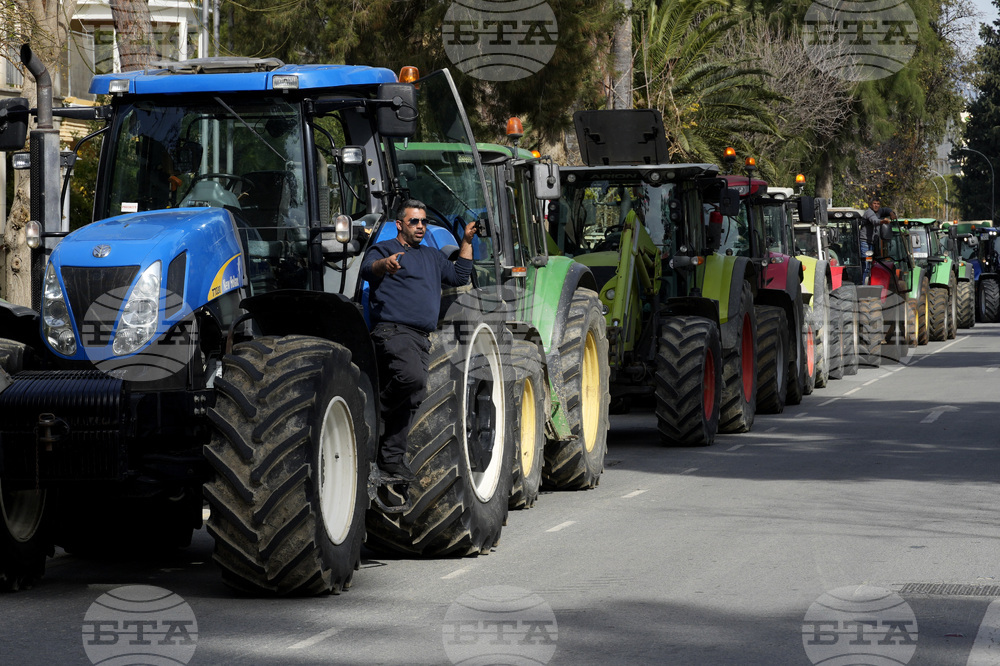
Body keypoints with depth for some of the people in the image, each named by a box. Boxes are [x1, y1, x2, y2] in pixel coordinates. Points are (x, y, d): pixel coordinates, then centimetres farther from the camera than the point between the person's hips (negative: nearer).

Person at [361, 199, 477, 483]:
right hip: (393, 330, -8)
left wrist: (467, 242, 20)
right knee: (412, 378, -32)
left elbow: (459, 277, 27)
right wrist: (384, 265, -39)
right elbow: (367, 270, -16)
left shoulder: (432, 256, 27)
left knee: (411, 398, 4)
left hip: (422, 339, 8)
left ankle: (391, 457, 9)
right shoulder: (383, 249, 5)